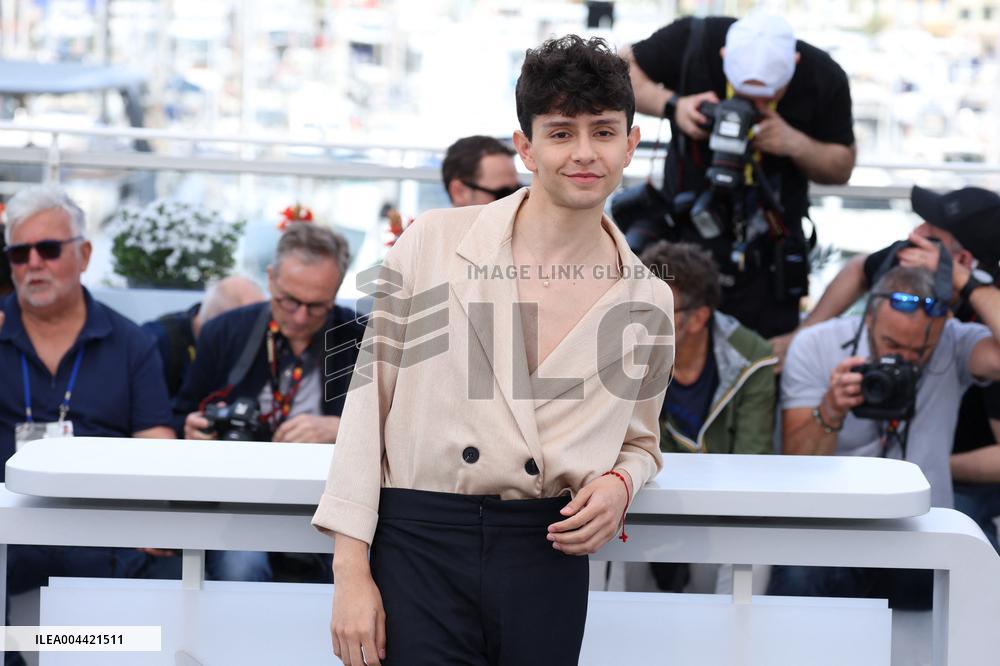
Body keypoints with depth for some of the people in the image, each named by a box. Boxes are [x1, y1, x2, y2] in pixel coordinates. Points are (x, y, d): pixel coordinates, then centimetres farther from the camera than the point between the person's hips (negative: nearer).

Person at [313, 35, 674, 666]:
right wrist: (352, 572, -5)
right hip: (419, 546, -2)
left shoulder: (649, 302, 6)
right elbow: (370, 400, 1)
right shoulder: (433, 242, 0)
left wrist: (619, 484, -4)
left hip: (549, 560, 2)